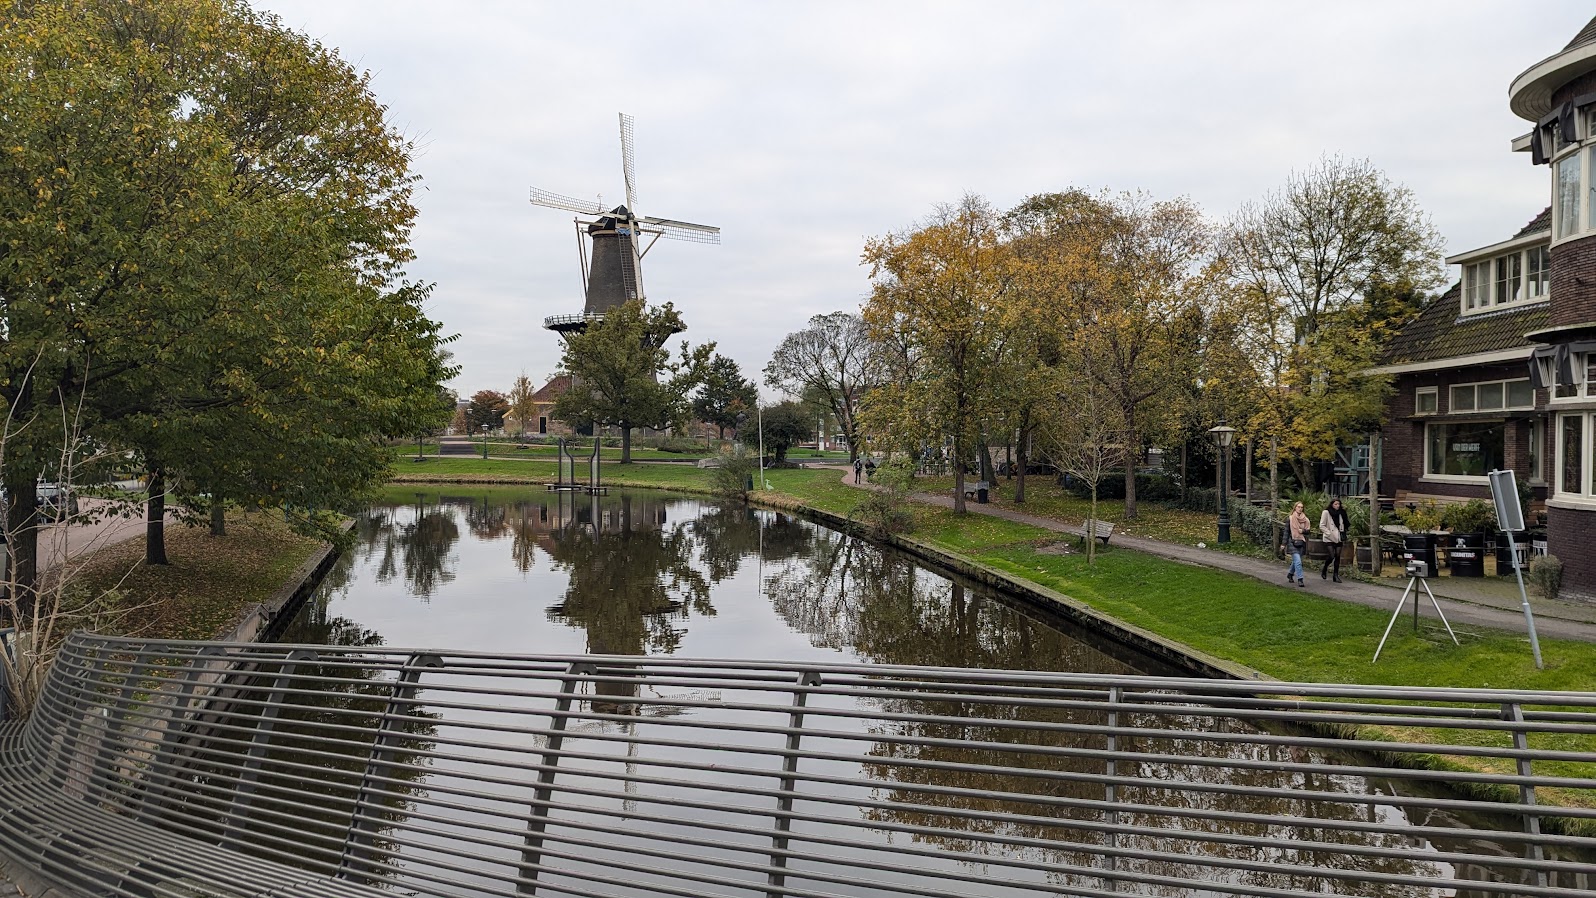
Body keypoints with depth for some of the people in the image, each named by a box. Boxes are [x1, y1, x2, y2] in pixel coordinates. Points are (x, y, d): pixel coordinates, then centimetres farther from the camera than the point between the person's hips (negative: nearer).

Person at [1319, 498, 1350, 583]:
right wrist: (1329, 533, -15)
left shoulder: (1340, 513, 10)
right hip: (1329, 539, -5)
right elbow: (1322, 526, -7)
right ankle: (1324, 569, 13)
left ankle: (1336, 575, 9)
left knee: (1338, 556, 2)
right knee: (1332, 556, -13)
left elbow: (1343, 524, 21)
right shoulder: (1326, 512, -5)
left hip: (1338, 538, 5)